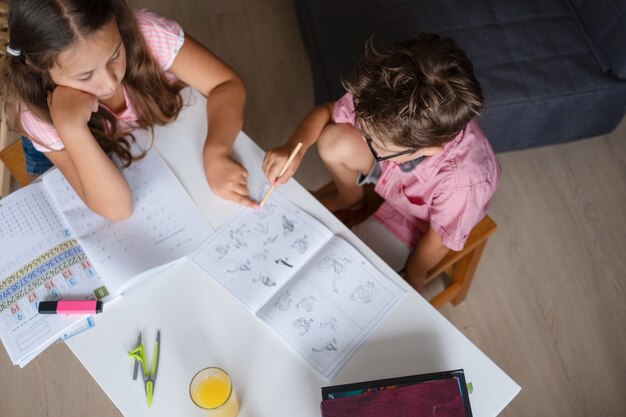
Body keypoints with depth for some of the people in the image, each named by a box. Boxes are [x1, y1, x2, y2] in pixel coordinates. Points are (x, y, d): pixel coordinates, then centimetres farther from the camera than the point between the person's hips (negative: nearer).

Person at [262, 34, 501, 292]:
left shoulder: (461, 182, -44)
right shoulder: (387, 109, -36)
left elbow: (440, 239, -23)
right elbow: (327, 112, -15)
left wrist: (413, 276, -5)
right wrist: (294, 147, -32)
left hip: (419, 215, -4)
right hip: (390, 168, 4)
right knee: (333, 142, -19)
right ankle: (350, 197, 15)